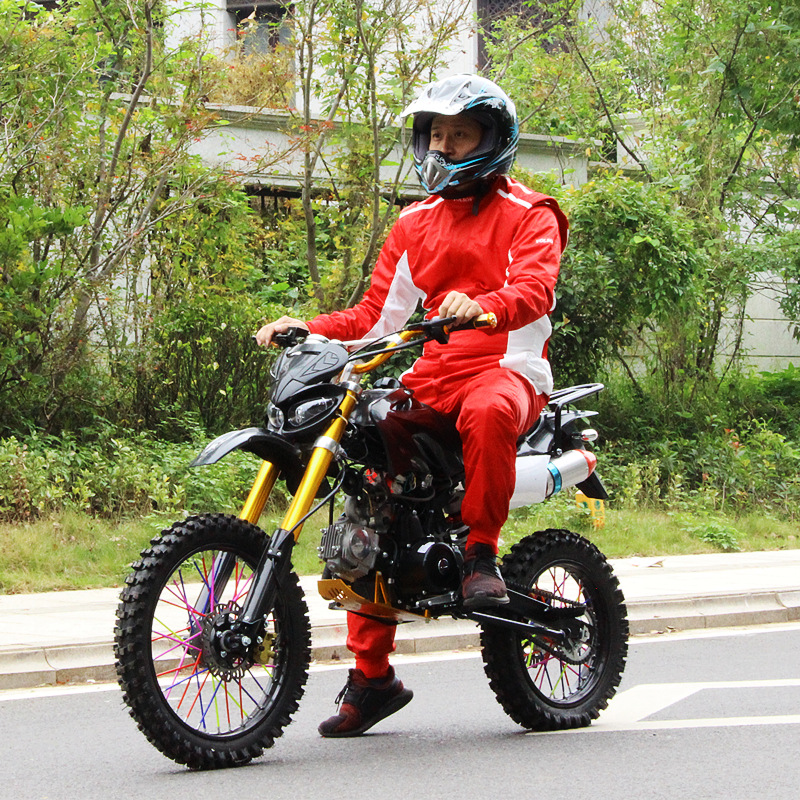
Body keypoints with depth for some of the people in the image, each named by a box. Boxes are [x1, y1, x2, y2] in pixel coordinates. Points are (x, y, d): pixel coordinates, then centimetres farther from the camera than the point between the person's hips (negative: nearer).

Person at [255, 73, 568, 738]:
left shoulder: (528, 214, 4)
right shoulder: (415, 224, 23)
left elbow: (535, 289, -16)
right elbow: (376, 314, 20)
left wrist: (481, 306, -37)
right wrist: (308, 328, 3)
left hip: (506, 368, -6)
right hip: (425, 380, 6)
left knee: (485, 412, -42)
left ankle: (483, 556, -23)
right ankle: (372, 675, -1)